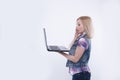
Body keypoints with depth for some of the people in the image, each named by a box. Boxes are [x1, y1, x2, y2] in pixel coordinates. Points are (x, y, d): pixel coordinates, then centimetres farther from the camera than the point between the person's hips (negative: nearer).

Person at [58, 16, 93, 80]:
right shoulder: (82, 38, 11)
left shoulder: (83, 40, -19)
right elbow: (71, 48, 14)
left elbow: (75, 59, -18)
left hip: (80, 73, -10)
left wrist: (62, 53, -10)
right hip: (82, 72, 10)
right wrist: (75, 36, 6)